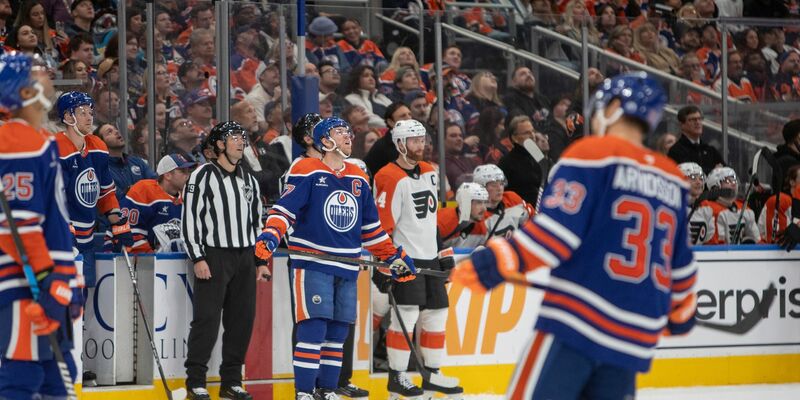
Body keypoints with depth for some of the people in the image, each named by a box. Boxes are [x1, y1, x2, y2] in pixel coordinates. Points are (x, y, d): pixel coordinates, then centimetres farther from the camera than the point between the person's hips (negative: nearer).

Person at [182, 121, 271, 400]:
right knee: (207, 318, -9)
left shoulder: (249, 180, 16)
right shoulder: (203, 176, -4)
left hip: (245, 258, 6)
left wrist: (261, 261, 14)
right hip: (214, 255, -6)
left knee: (242, 319, 4)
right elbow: (189, 218, -8)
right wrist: (198, 258, -14)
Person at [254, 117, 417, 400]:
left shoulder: (358, 179, 15)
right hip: (311, 263, -6)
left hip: (347, 268, 6)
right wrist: (271, 235, -28)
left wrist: (395, 257, 21)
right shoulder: (307, 172, -4)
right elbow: (285, 209, -10)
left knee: (338, 332, 7)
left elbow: (371, 227, 22)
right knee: (313, 328, -11)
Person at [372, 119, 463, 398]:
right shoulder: (390, 178, -13)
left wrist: (444, 250, 21)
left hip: (430, 257, 8)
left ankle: (433, 375, 18)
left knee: (436, 315, 9)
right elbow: (382, 225, -15)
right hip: (405, 258, -8)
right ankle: (397, 377, -4)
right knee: (406, 316, -11)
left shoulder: (430, 173, 13)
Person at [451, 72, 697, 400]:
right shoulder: (672, 179, 15)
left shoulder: (593, 153, -3)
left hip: (575, 320, -6)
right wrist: (682, 310, 41)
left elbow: (557, 228, -14)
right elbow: (680, 262, 23)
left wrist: (493, 264, -14)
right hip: (635, 336, 6)